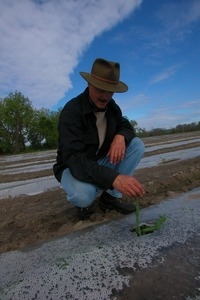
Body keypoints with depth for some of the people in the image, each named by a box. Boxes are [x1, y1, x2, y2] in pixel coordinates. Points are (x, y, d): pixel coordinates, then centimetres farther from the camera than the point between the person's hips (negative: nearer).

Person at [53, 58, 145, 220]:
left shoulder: (111, 106, -5)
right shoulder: (71, 111, -26)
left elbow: (126, 126, 3)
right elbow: (74, 159, -37)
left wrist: (121, 136, -25)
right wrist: (114, 178, -52)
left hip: (101, 161, 6)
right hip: (73, 167, -6)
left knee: (137, 144, -13)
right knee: (83, 195, -38)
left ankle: (111, 196, -7)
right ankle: (84, 202, 1)